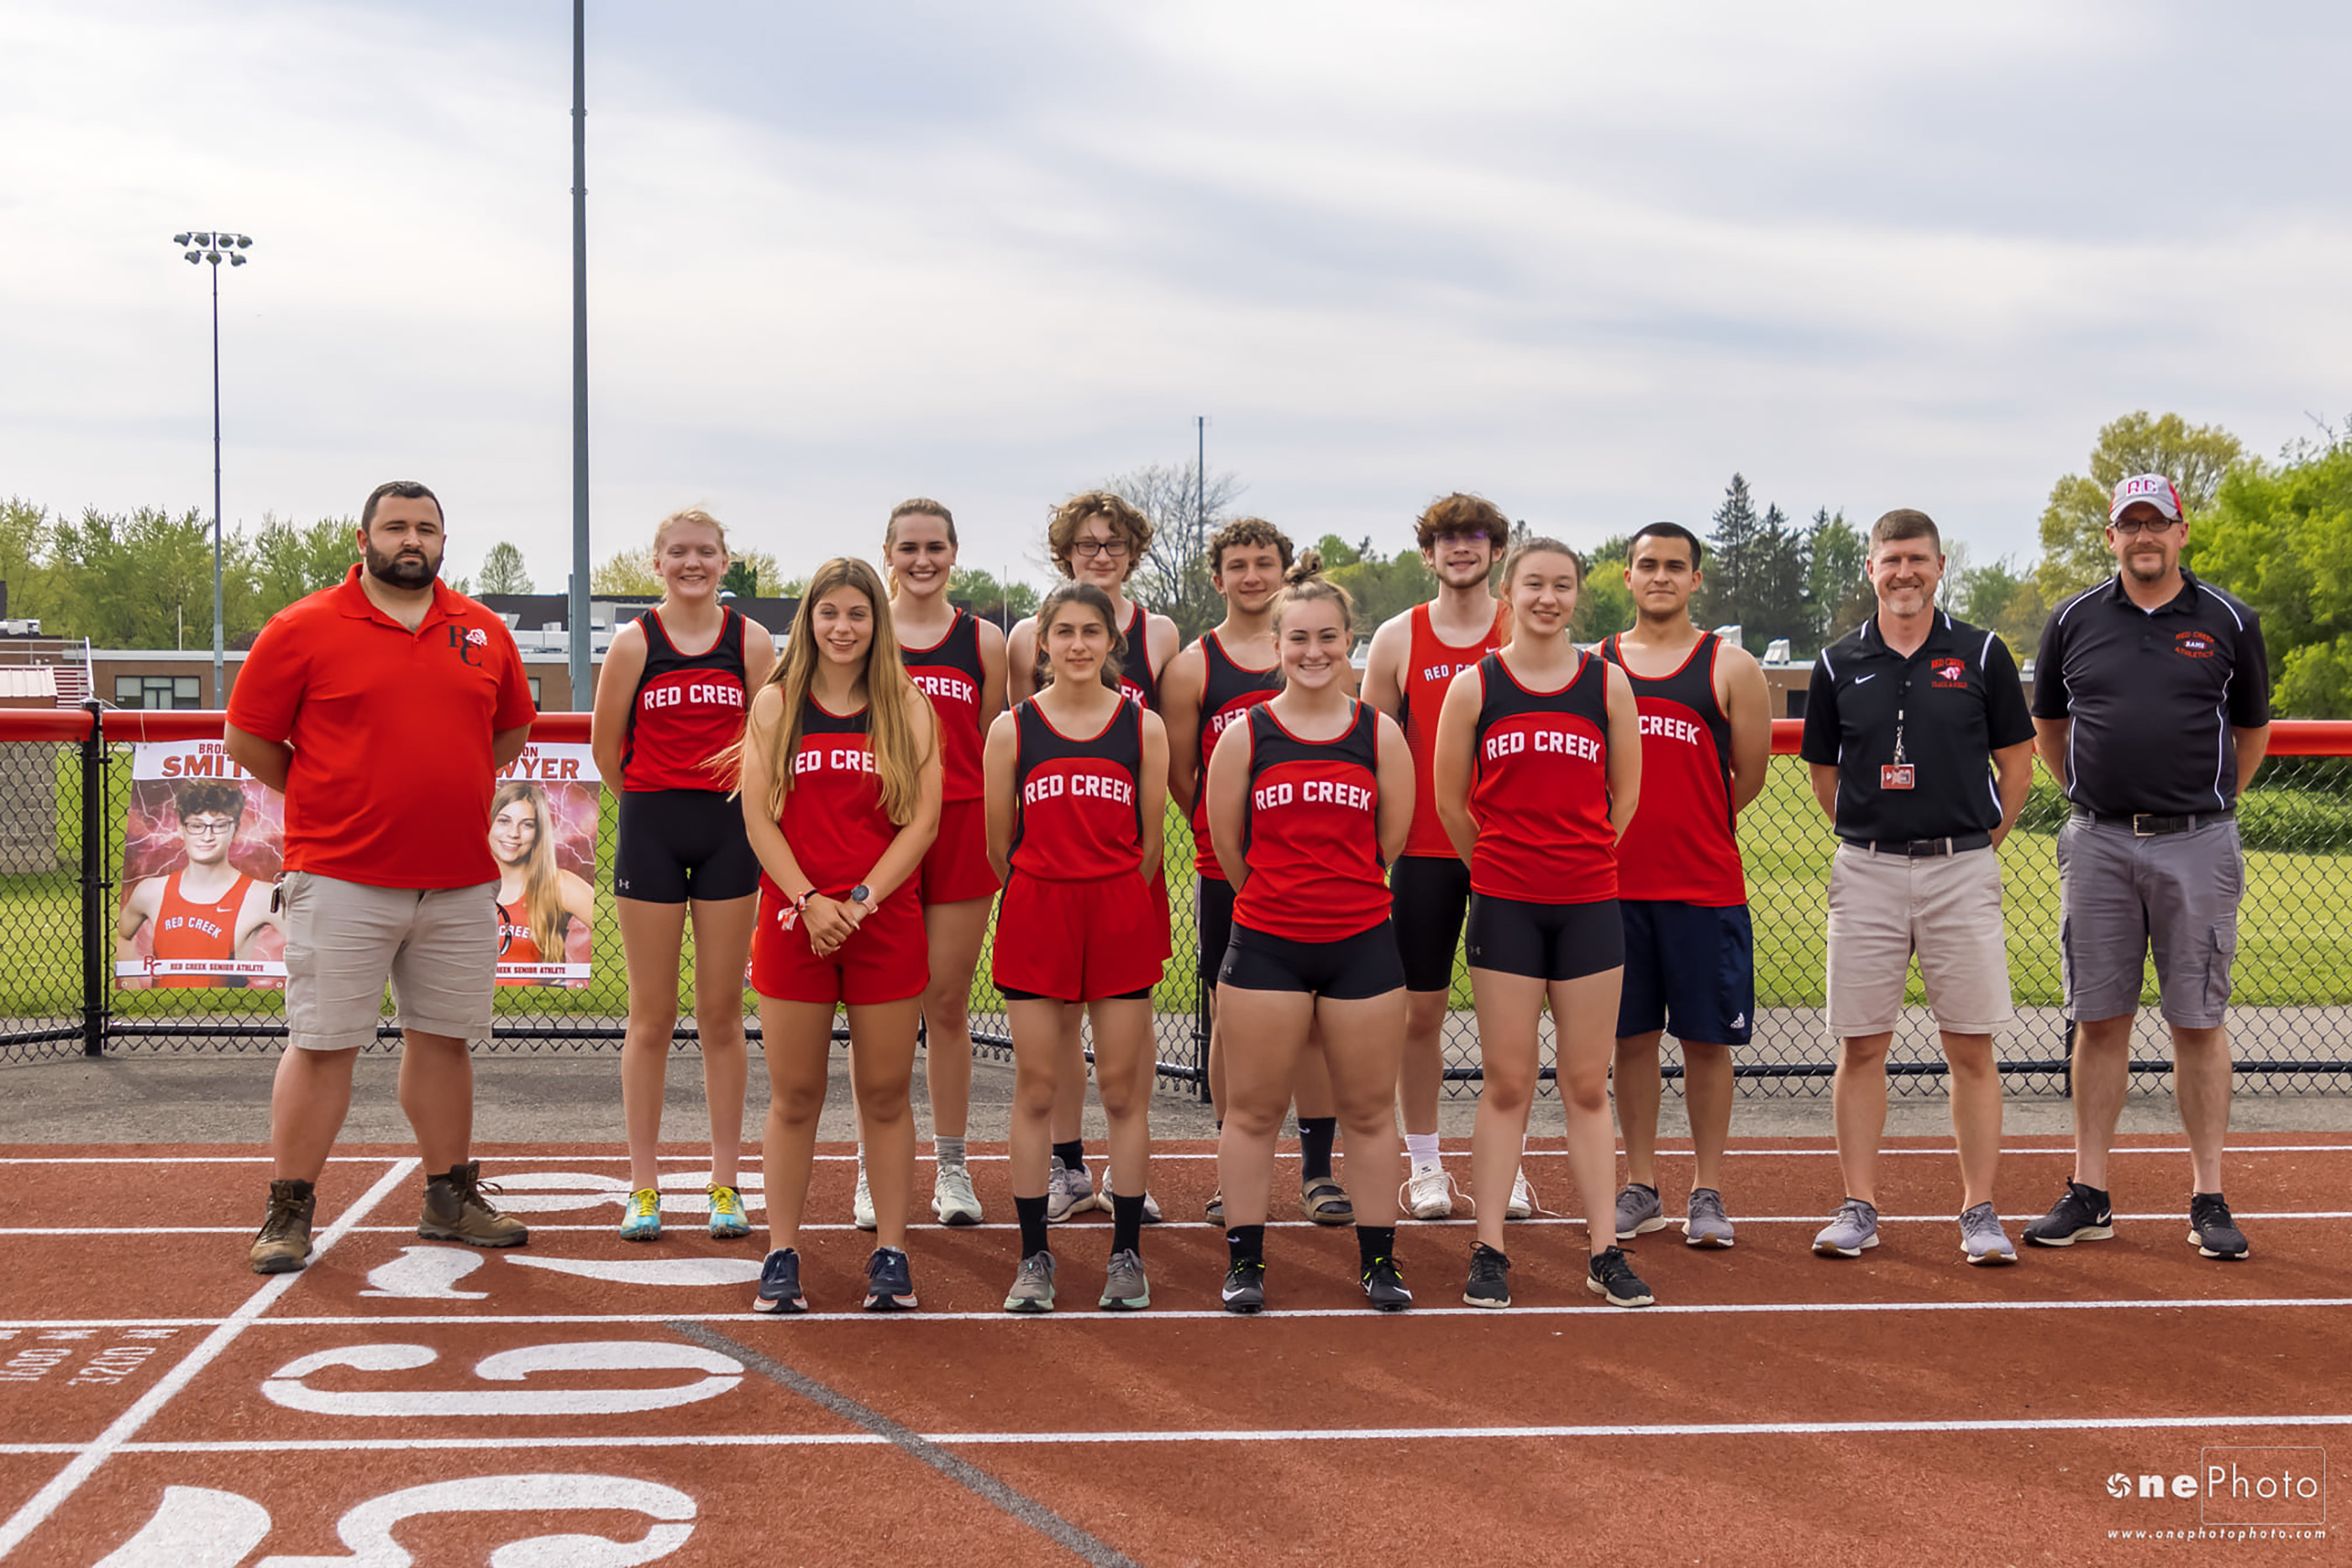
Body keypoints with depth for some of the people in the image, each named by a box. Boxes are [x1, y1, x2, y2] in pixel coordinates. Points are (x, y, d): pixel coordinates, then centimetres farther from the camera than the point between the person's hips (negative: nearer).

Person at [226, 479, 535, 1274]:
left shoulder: (485, 632, 9)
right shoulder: (303, 629, -3)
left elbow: (511, 731, 22)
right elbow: (247, 738, 1)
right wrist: (329, 803, 4)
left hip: (461, 883, 4)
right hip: (342, 881, -4)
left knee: (443, 1037, 11)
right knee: (322, 1043, -1)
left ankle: (450, 1198, 23)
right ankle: (289, 1210, 9)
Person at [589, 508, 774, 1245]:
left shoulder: (751, 640, 2)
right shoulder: (634, 643, -1)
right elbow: (606, 749, 5)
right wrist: (653, 804, 12)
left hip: (729, 830, 1)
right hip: (650, 829, -1)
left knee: (721, 1016, 6)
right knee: (651, 1016, 3)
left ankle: (725, 1184, 14)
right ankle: (644, 1189, 11)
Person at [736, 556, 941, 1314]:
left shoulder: (907, 707, 6)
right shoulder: (775, 703, 7)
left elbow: (922, 820, 0)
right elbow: (758, 816, 1)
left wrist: (862, 898, -11)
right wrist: (809, 900, -11)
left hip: (887, 923, 0)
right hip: (793, 921, 0)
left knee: (885, 1095, 5)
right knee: (793, 1097, 5)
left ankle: (891, 1253, 14)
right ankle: (781, 1255, 13)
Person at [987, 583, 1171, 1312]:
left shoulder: (1144, 727, 3)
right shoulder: (1012, 729, 3)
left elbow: (1149, 841, 9)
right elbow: (999, 843, 8)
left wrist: (1109, 899, 10)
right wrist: (1048, 895, 11)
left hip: (1121, 916, 0)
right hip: (1035, 915, 0)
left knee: (1124, 1089, 4)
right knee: (1035, 1089, 3)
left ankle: (1127, 1252, 15)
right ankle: (1034, 1256, 13)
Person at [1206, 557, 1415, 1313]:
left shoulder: (1381, 734, 2)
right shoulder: (1244, 735, 0)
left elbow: (1392, 841, 9)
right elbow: (1227, 844, 5)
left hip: (1363, 942, 1)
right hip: (1264, 944, -1)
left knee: (1369, 1109, 8)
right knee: (1252, 1109, 5)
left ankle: (1378, 1261, 20)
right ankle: (1244, 1261, 16)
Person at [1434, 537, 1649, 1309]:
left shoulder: (1608, 682, 5)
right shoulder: (1474, 686, 1)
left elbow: (1625, 792, 12)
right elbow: (1449, 799, 8)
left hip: (1589, 904, 1)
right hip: (1505, 905, -1)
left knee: (1587, 1086, 6)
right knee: (1506, 1084, 3)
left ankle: (1604, 1252, 12)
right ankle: (1489, 1252, 10)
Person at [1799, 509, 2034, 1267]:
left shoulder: (1981, 654, 3)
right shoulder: (1838, 664, 6)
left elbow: (2016, 762, 9)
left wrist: (1980, 842, 6)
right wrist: (1871, 839, 10)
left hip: (1962, 871, -1)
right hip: (1866, 871, 1)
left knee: (1971, 1048, 0)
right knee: (1861, 1046, 2)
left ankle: (1979, 1212, 8)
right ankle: (1859, 1207, 11)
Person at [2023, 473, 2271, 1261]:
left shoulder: (2229, 622, 3)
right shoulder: (2073, 620, 7)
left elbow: (2252, 730, 14)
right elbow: (2047, 726, 18)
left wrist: (2208, 805, 13)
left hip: (2196, 846, -1)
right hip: (2098, 844, 2)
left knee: (2199, 1021, 2)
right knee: (2099, 1019, 5)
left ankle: (2208, 1198, 9)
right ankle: (2089, 1195, 12)